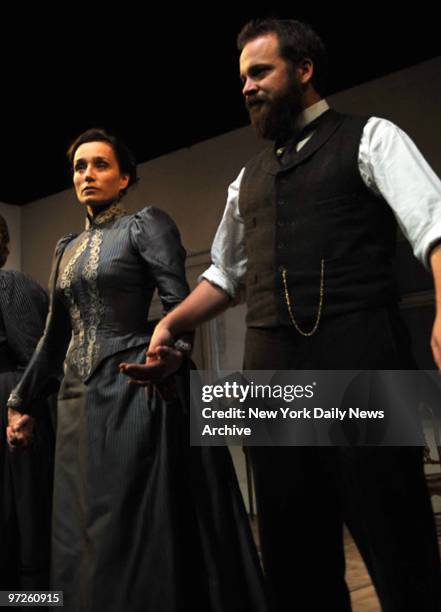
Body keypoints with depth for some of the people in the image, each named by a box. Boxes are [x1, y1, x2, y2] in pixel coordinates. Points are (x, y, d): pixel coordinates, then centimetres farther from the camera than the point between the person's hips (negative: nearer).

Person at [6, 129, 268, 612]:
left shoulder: (146, 224, -1)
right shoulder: (67, 247, 17)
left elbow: (179, 303, -13)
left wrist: (168, 354, -32)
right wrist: (21, 401, 19)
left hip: (134, 390, -7)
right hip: (77, 399, 7)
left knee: (133, 525, -2)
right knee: (82, 535, 12)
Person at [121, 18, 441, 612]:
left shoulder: (369, 137, 8)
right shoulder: (248, 178, 25)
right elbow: (225, 274, 30)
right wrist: (169, 324, 15)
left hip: (359, 356, -5)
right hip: (271, 368, 6)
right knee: (293, 553, 10)